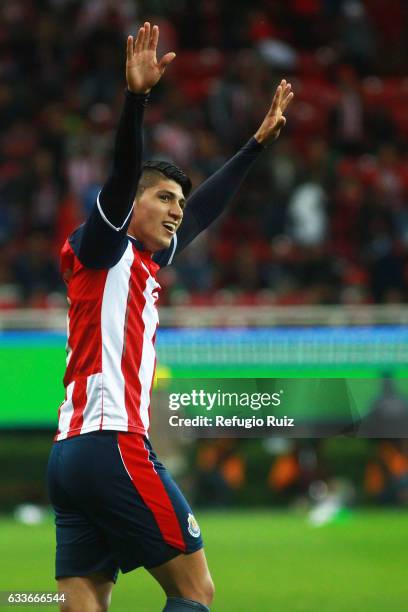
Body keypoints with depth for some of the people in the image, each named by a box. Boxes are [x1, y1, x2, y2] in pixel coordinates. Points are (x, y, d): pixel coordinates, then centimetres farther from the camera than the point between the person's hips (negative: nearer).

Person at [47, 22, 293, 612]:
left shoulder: (143, 265, 23)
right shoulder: (103, 250, 0)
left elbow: (205, 208, 34)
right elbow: (122, 176, -18)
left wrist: (258, 142, 42)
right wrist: (136, 97, -32)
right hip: (111, 445, -9)